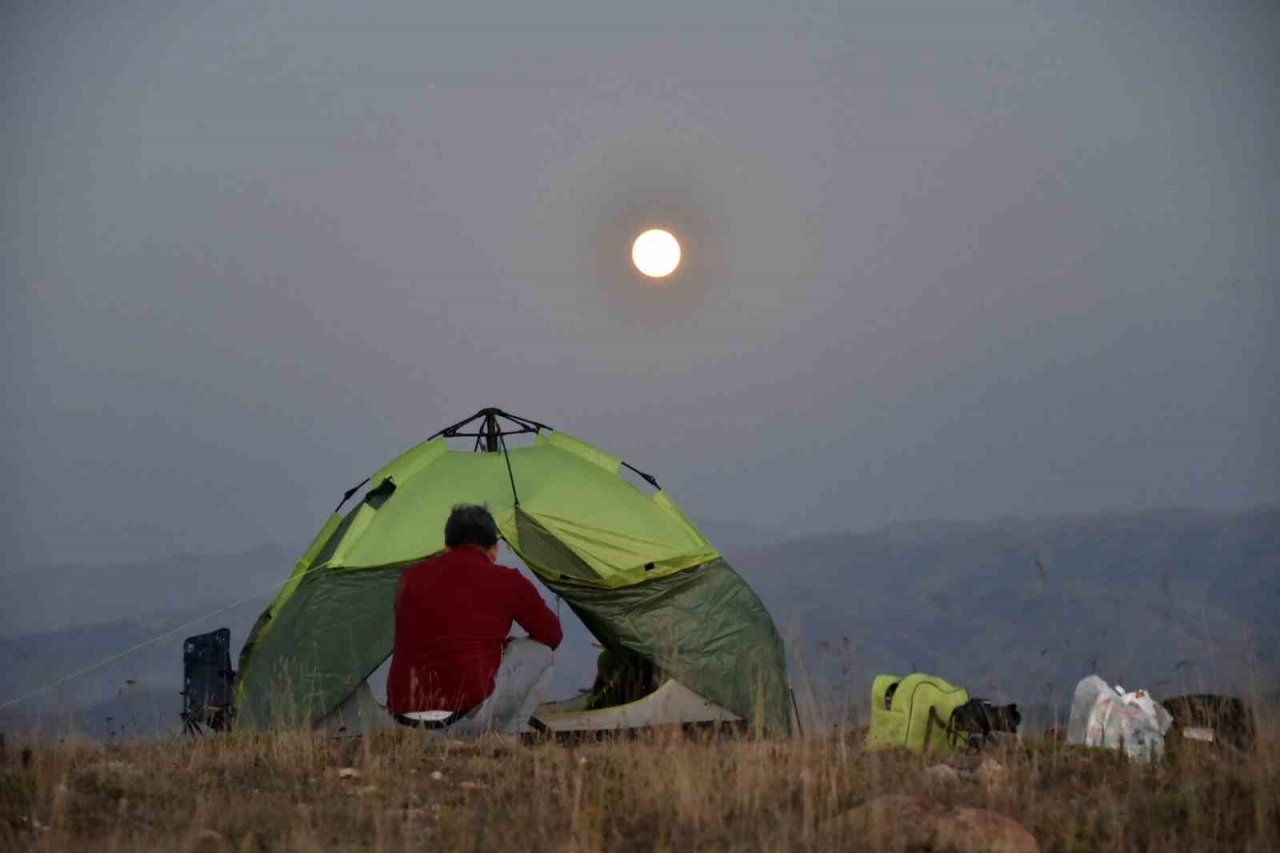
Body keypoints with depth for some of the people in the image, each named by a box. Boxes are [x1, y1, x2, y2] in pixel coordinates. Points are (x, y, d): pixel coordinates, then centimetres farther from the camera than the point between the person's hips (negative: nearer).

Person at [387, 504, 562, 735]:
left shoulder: (411, 578, 16)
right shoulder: (506, 581, 5)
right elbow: (552, 636, 19)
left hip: (403, 714, 5)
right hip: (467, 714, -5)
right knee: (538, 652, 17)